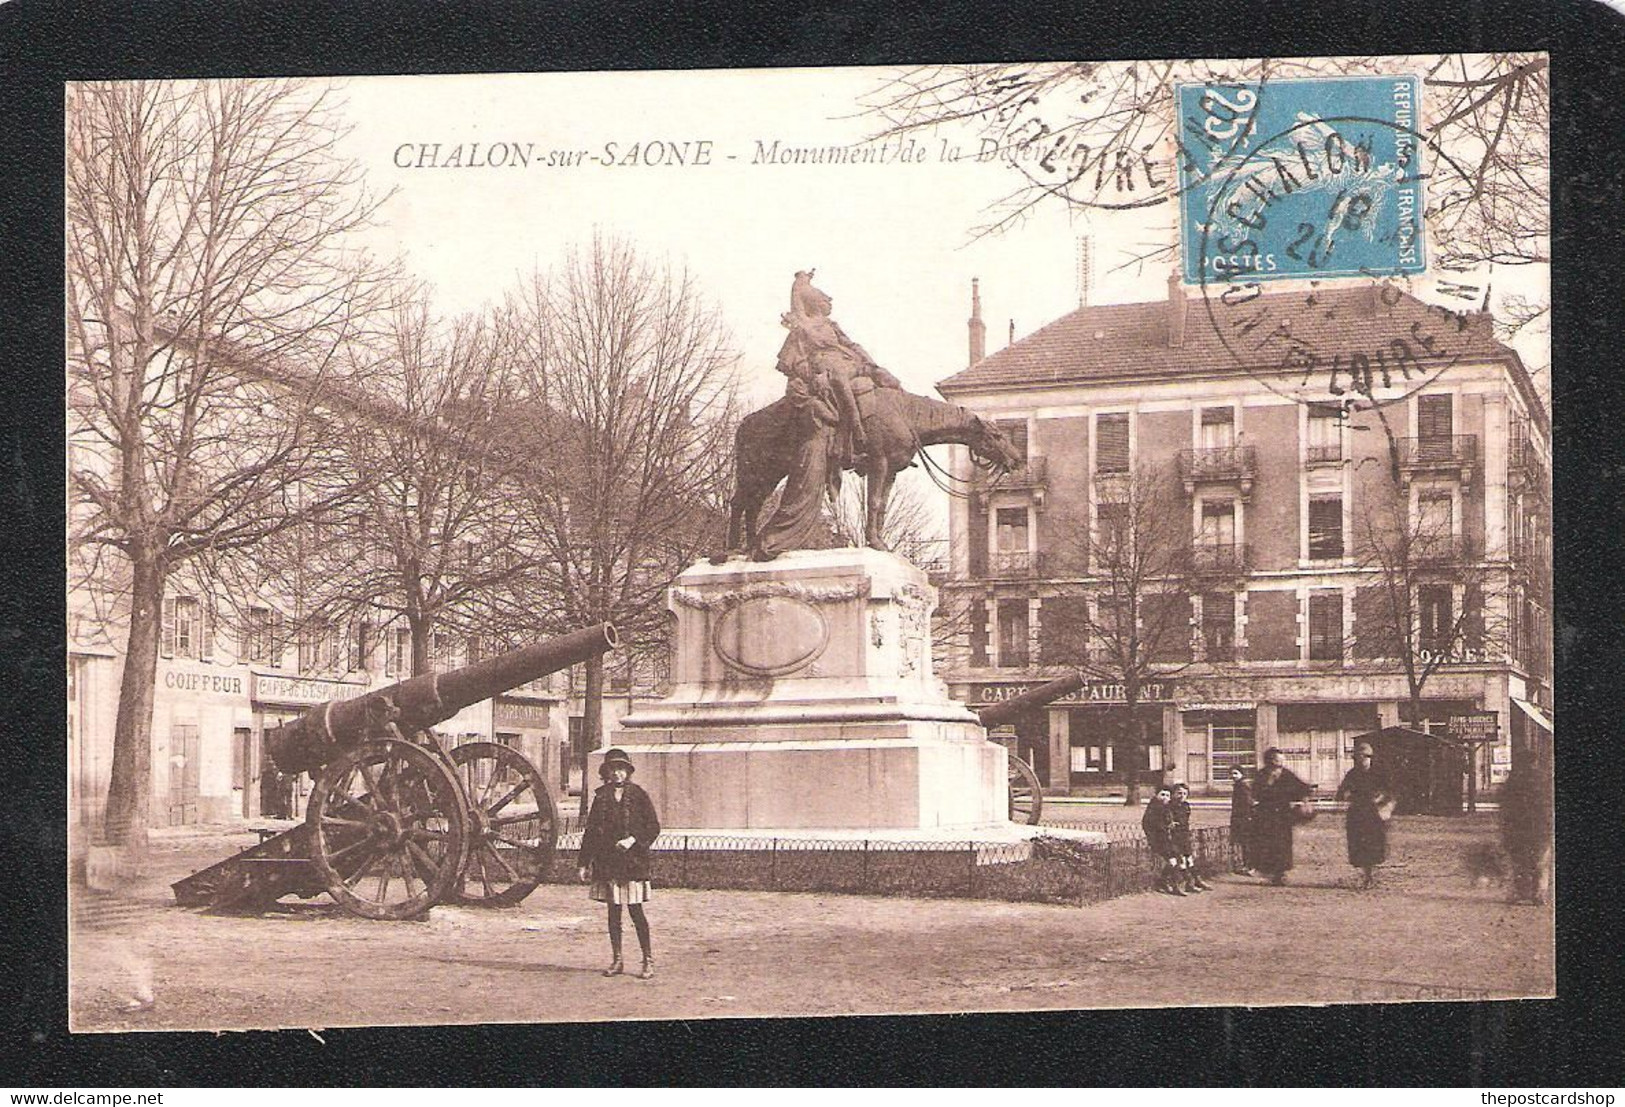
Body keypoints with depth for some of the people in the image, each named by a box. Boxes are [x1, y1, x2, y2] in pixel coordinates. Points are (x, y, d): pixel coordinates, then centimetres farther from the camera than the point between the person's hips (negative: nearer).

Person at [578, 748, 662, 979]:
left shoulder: (639, 796, 1)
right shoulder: (601, 797, 10)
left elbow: (653, 828, 0)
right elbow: (591, 830, 12)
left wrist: (633, 840, -16)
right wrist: (585, 862, 8)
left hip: (632, 862, -4)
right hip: (606, 862, 4)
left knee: (635, 910, -6)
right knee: (613, 912, 7)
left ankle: (648, 960, 3)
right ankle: (616, 961, 15)